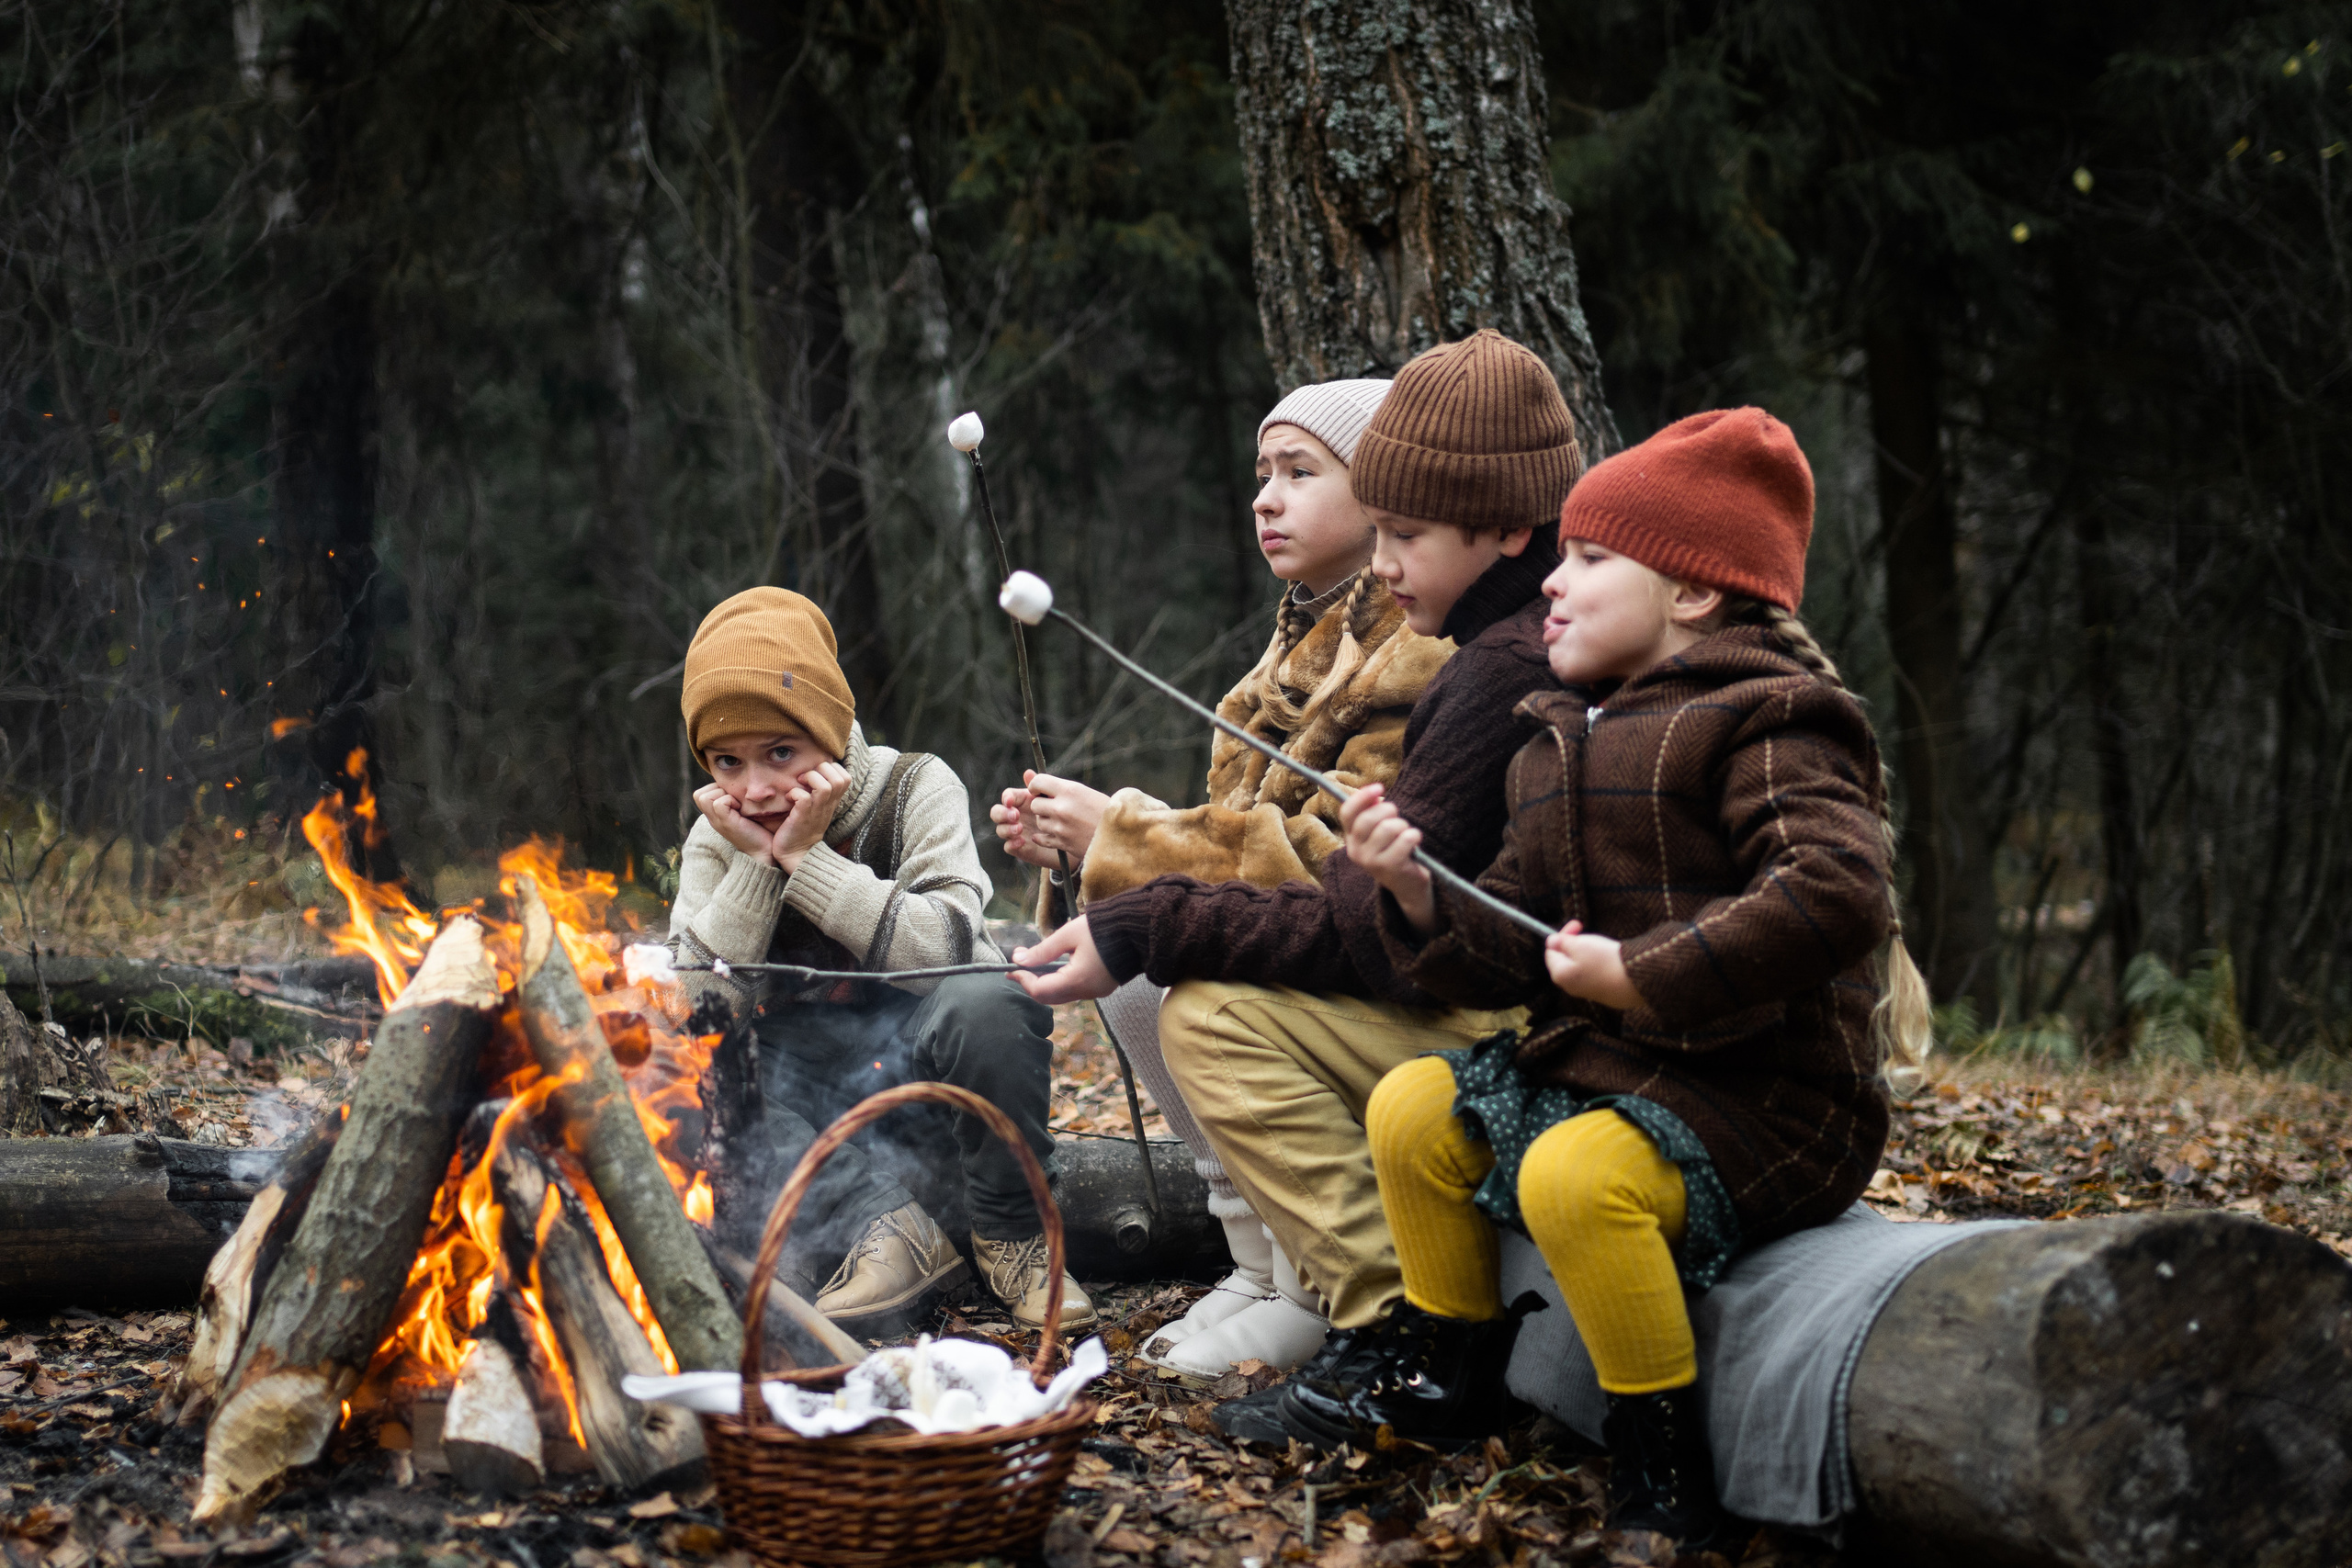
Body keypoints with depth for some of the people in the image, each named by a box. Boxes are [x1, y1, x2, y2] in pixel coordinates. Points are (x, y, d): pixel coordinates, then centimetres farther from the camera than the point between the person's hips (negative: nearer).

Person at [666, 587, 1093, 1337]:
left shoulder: (916, 789, -13)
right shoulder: (716, 837, -3)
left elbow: (946, 948, -28)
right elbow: (696, 999, -14)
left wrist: (807, 858, -28)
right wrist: (754, 865, -23)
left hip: (927, 1055, -3)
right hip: (816, 1095, 3)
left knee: (988, 1002, -36)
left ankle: (1010, 1232, -13)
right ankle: (893, 1221, -18)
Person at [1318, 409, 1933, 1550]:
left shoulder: (1762, 725, -13)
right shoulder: (1559, 744, 15)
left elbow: (1836, 890, -30)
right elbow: (1512, 947, 14)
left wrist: (1643, 977, -27)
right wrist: (1417, 894, -7)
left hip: (1759, 1092, -10)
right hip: (1589, 1060, 10)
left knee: (1575, 1175, -34)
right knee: (1411, 1110, 11)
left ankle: (1664, 1469, -19)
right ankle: (1446, 1369, 28)